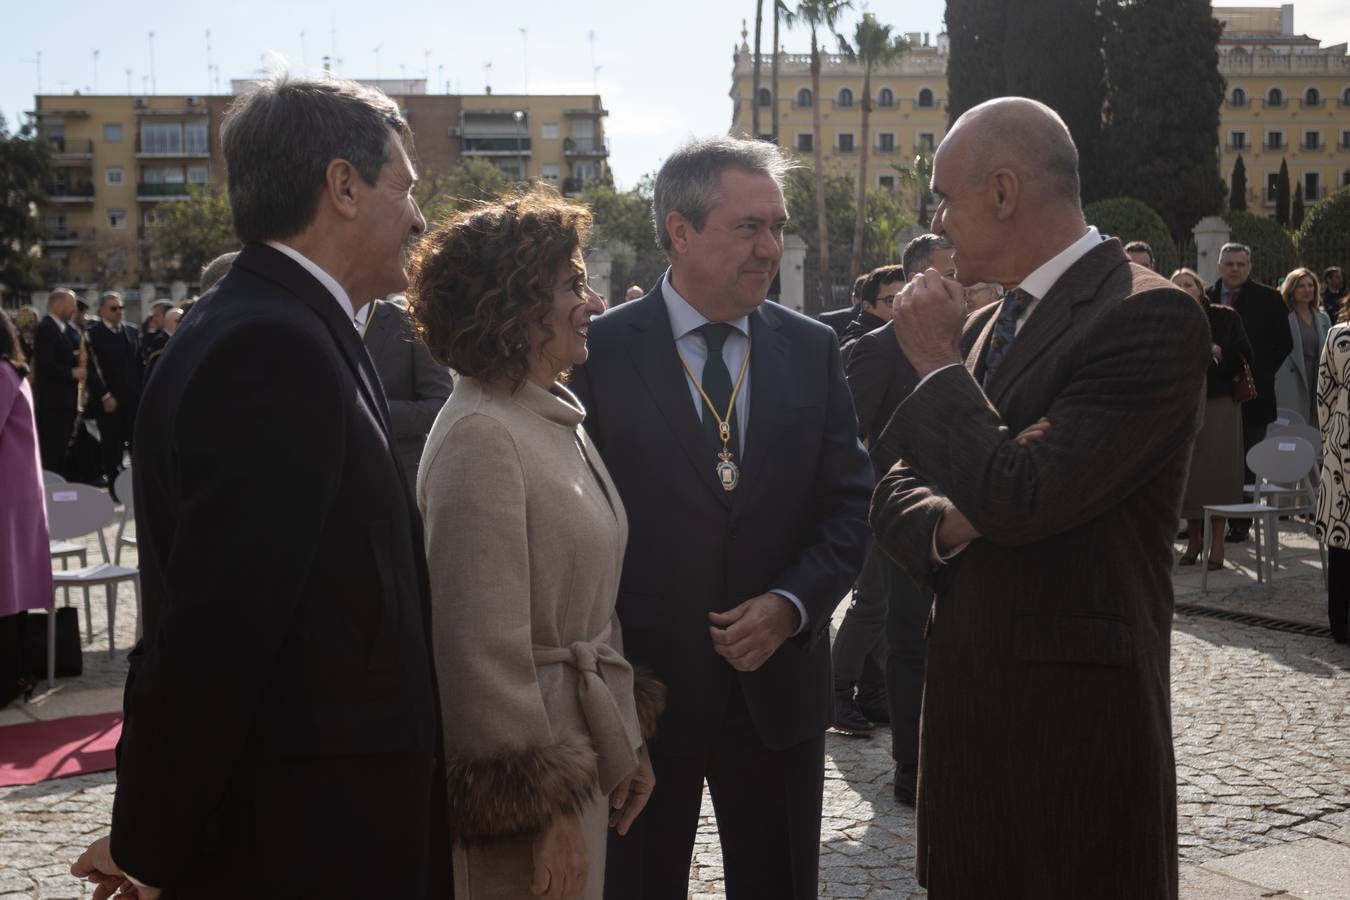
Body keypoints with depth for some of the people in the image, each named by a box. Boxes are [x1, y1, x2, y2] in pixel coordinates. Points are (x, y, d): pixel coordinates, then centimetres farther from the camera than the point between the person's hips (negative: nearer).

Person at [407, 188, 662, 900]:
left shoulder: (559, 418, 9)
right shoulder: (481, 436, -19)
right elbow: (484, 647, -21)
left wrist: (629, 741, 13)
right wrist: (544, 811, -18)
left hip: (584, 749, 9)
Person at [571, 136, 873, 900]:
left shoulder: (813, 350, 3)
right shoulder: (600, 350, -6)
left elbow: (851, 502, 3)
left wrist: (790, 605, -12)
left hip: (778, 684, 3)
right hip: (640, 683, -2)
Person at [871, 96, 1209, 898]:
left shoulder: (1149, 315, -14)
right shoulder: (983, 326, 12)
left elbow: (1023, 500, -23)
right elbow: (896, 493, 15)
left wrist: (937, 363, -11)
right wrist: (946, 520, -8)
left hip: (1076, 707, -7)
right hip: (964, 690, 7)